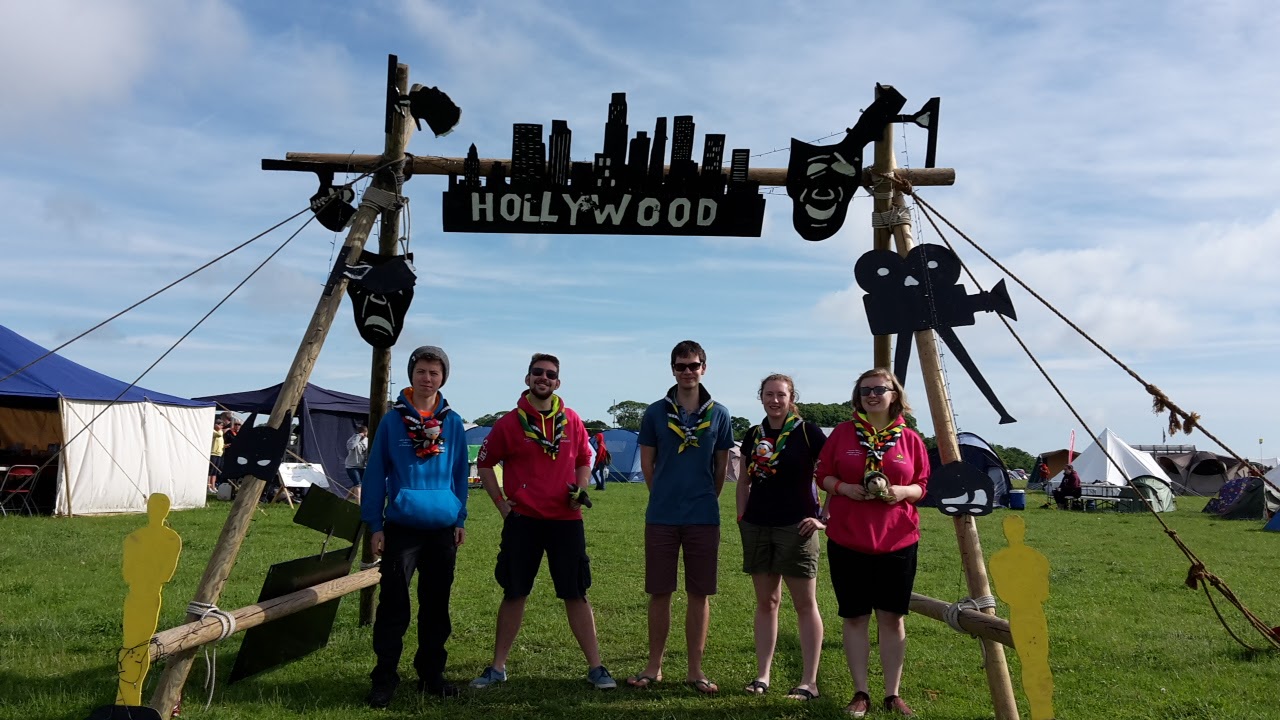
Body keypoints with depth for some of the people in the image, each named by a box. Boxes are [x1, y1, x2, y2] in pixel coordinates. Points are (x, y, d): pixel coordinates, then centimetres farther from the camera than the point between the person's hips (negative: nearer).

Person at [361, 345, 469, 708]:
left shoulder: (453, 423, 6)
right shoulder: (392, 420, -1)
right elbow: (375, 474, 0)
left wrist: (461, 519, 8)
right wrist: (375, 524, -4)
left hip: (442, 529, 3)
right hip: (401, 528, -3)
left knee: (436, 606, 11)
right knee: (394, 606, -2)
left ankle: (431, 674, 23)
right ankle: (384, 679, 9)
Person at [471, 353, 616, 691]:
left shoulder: (571, 421, 4)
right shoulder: (509, 423, -1)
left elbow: (584, 461, 16)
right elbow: (484, 463, 8)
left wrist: (580, 489, -2)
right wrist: (501, 504, 1)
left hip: (566, 520, 1)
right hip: (522, 521, -1)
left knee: (576, 594, 5)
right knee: (514, 594, 8)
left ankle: (595, 667, 14)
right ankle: (497, 667, 22)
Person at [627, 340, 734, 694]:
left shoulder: (719, 415, 2)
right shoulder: (655, 413, 1)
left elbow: (722, 466, 9)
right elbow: (647, 463, 8)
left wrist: (705, 500, 11)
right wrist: (665, 497, 10)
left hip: (704, 518, 0)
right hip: (661, 517, 0)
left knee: (699, 594, 6)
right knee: (659, 593, 7)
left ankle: (695, 669, 18)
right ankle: (654, 667, 20)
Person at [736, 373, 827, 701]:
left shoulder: (807, 432, -5)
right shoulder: (753, 435, 10)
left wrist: (825, 518, -8)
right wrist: (742, 518, 9)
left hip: (795, 527, -5)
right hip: (757, 527, 5)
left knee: (805, 603, 1)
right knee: (765, 601, 11)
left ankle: (809, 682, 7)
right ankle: (762, 675, 18)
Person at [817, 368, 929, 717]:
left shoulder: (910, 439, 3)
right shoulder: (843, 432, 2)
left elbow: (924, 486, 8)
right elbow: (823, 475, 5)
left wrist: (903, 492, -12)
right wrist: (843, 487, -14)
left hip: (898, 541, 0)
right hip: (847, 540, 0)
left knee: (892, 617, 7)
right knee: (855, 616, 6)